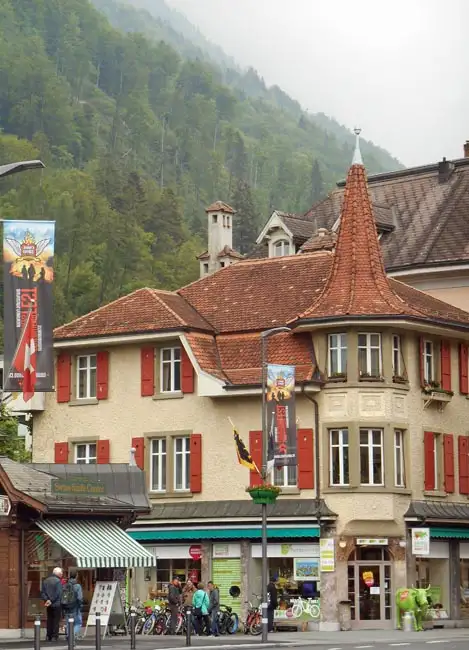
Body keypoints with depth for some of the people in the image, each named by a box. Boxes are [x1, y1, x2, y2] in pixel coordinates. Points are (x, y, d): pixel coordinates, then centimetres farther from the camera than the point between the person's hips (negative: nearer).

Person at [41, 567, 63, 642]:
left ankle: (48, 636, 14)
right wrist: (51, 601, -10)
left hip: (49, 605, 6)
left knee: (49, 620, 13)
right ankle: (54, 636, -2)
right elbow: (58, 594, -17)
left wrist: (46, 599, -6)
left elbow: (42, 592, 5)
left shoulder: (45, 581, 9)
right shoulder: (57, 581, -12)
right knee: (56, 620, 0)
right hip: (57, 604, -6)